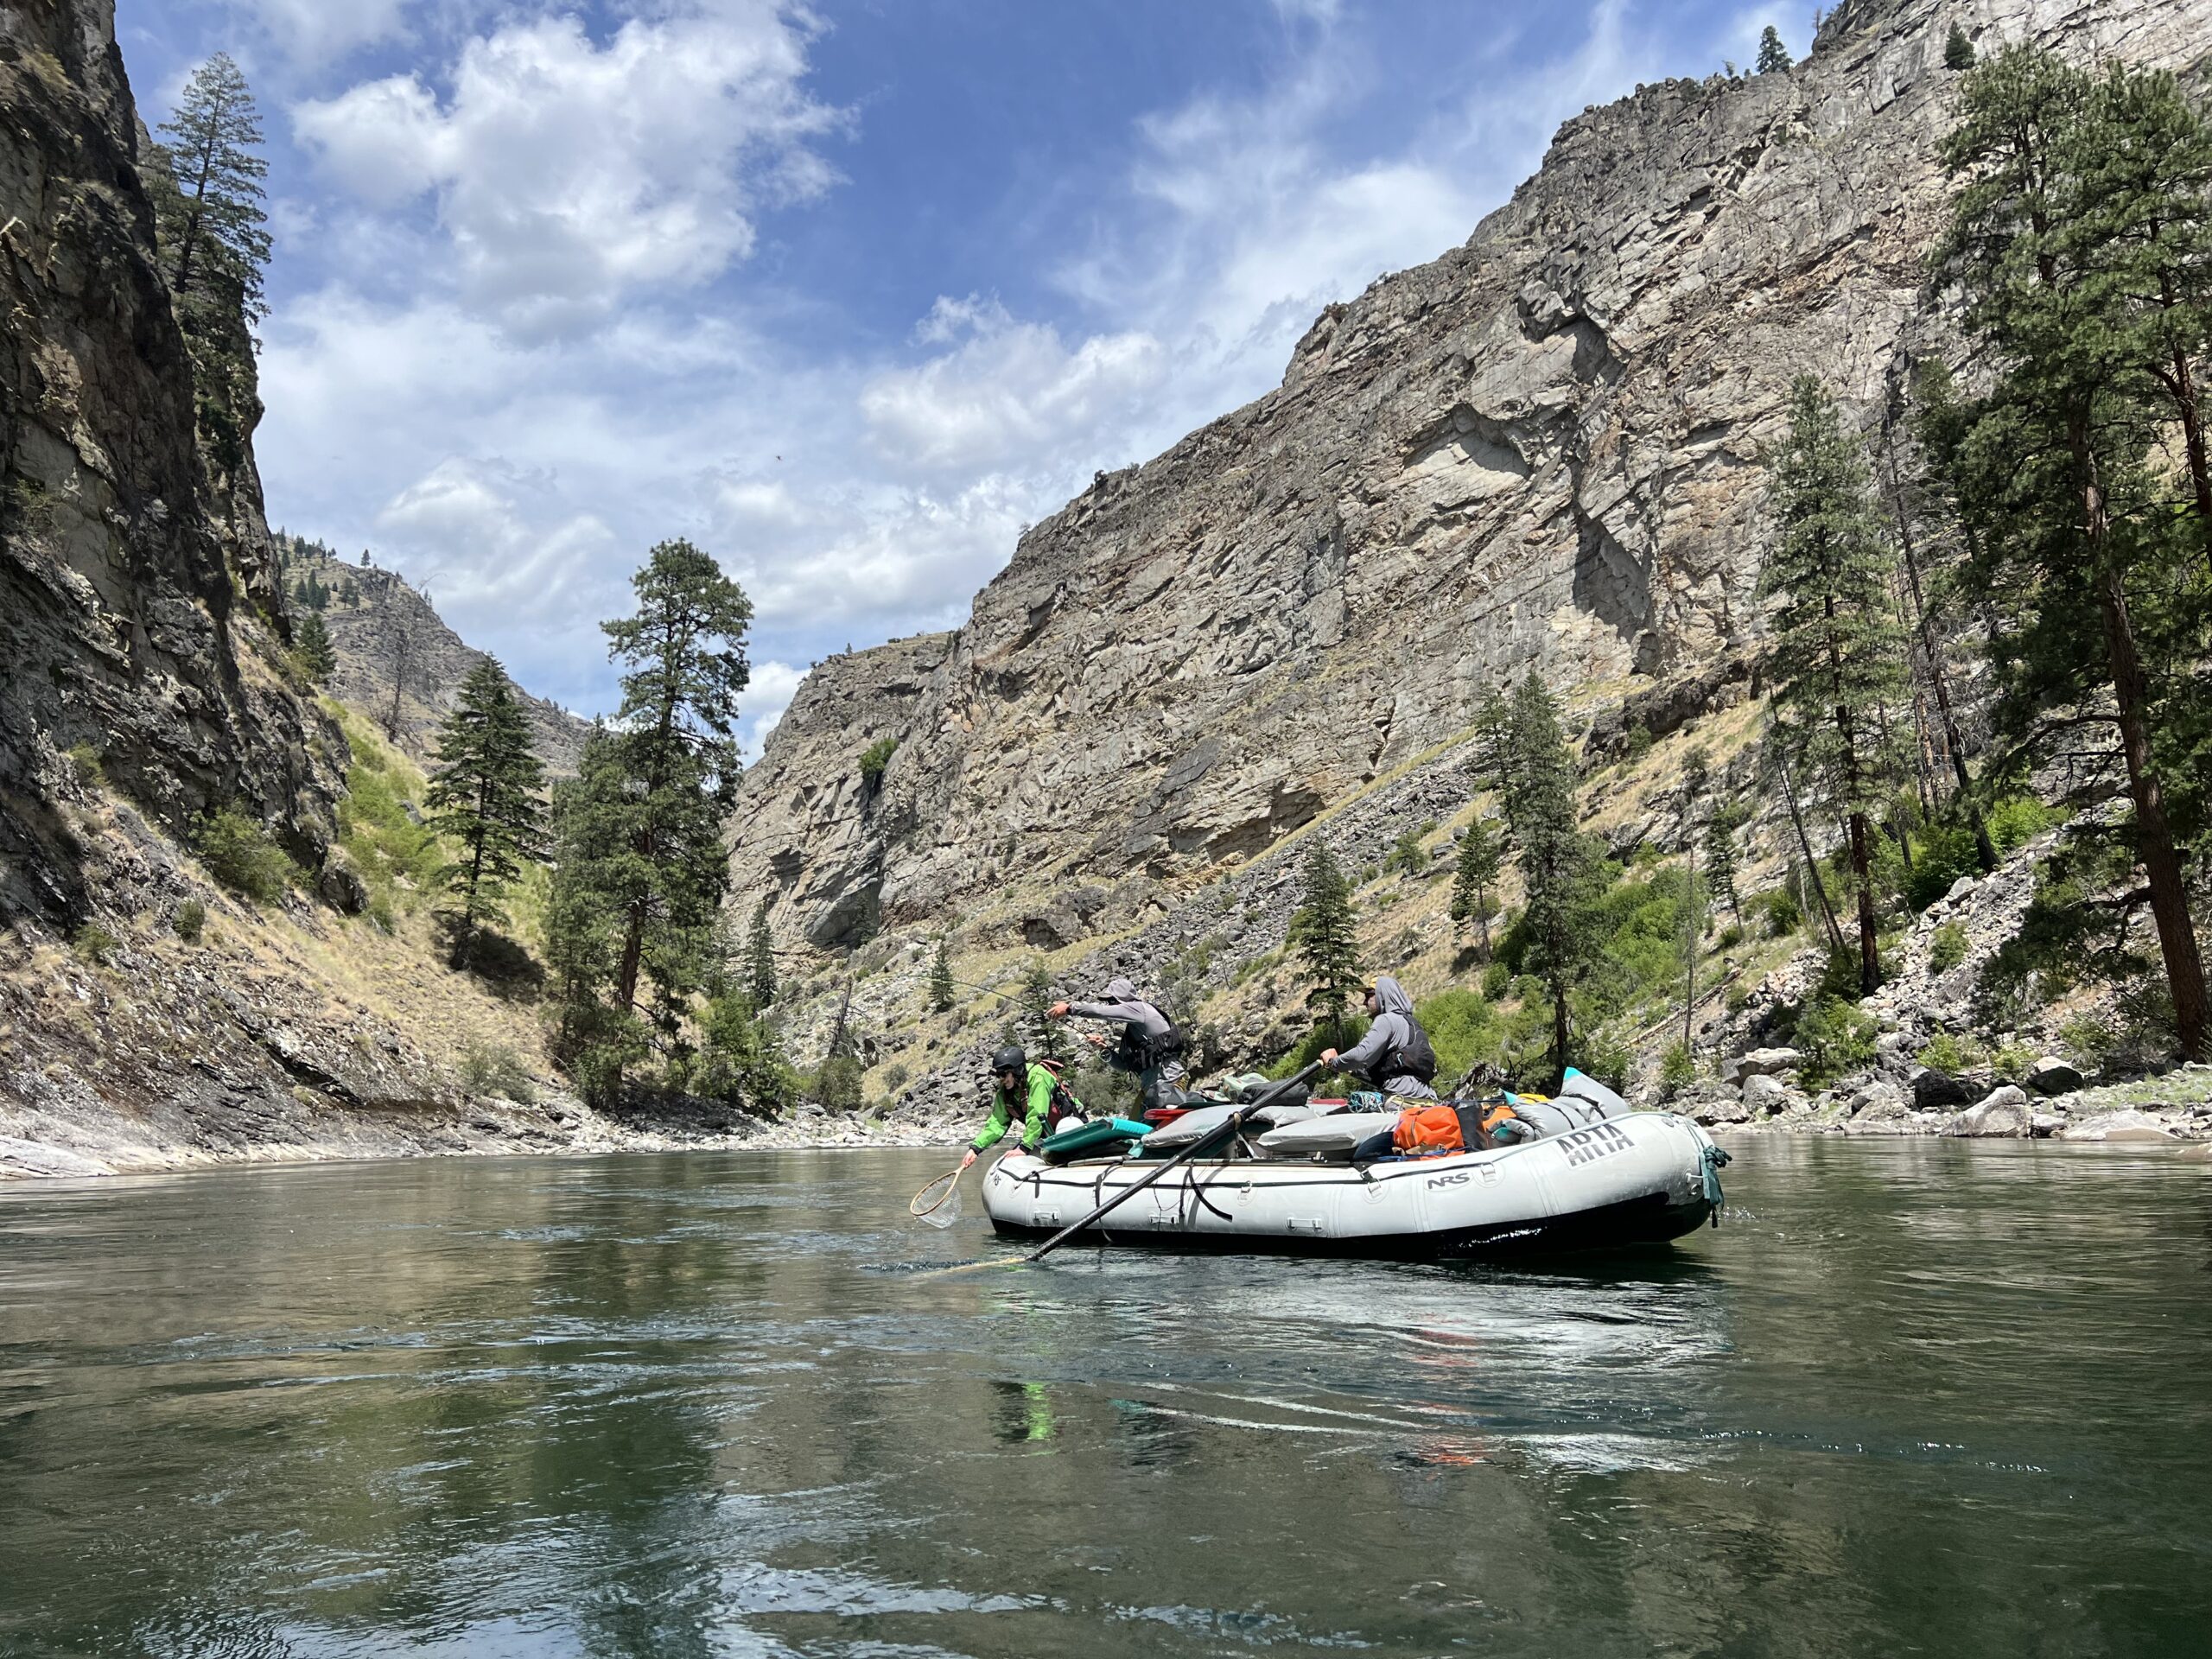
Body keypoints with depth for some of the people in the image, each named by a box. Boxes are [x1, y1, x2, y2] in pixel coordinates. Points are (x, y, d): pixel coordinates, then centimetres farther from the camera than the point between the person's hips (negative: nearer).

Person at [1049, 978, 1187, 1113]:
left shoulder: (1140, 1008, -3)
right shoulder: (1131, 1030, 21)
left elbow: (1101, 1011, -12)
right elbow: (1124, 1066, 22)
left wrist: (1069, 1008, -3)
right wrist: (1104, 1047, 7)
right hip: (1149, 1088, 9)